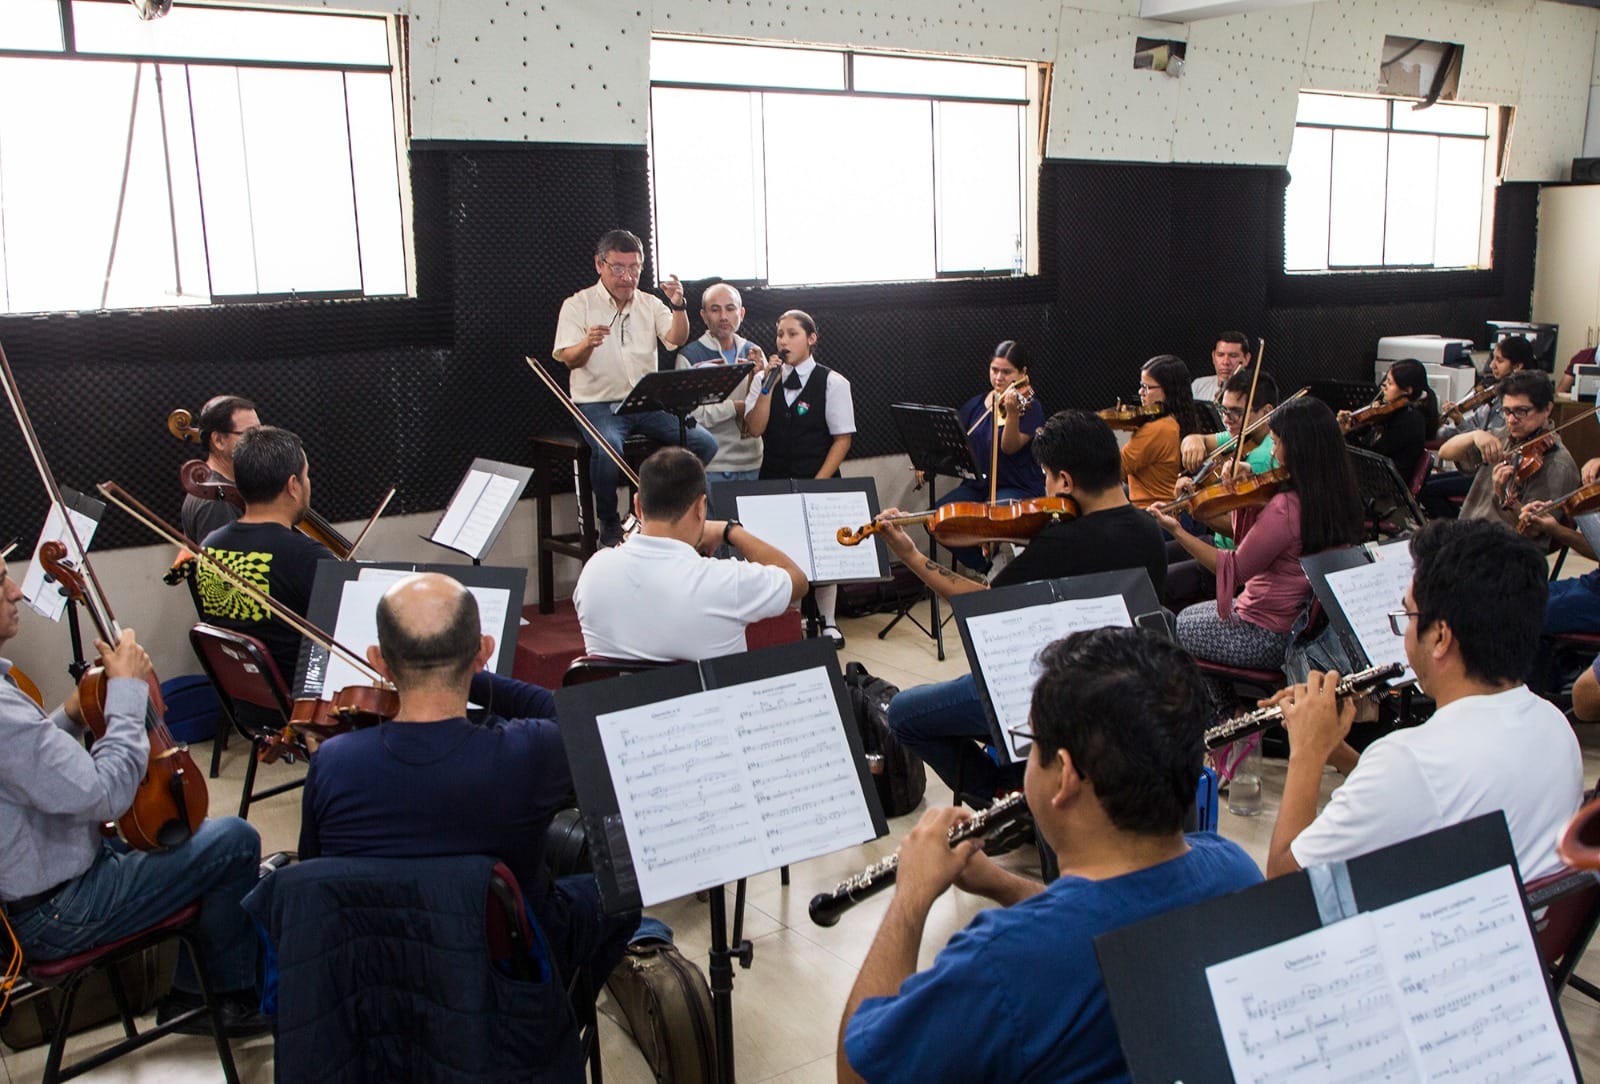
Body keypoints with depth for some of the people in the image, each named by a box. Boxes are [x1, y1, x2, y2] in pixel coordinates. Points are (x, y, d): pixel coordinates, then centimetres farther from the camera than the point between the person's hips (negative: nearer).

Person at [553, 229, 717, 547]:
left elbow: (676, 340, -4)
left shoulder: (650, 304, 12)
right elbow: (569, 359, -9)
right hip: (598, 404, -4)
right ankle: (609, 525, -12)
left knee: (705, 443, -17)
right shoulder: (578, 305, 2)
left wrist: (678, 307, -24)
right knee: (608, 448, -37)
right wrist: (587, 344, -32)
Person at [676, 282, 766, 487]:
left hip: (752, 464, 4)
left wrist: (759, 377, -13)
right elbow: (691, 415, -15)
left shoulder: (753, 353, 9)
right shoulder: (689, 357, -4)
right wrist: (736, 407, -13)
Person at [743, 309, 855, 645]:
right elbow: (754, 429, -4)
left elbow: (842, 438, -5)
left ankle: (827, 621, 22)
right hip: (773, 479, 2)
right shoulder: (763, 379, 6)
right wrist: (769, 384, -12)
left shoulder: (832, 383, -2)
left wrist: (819, 482, -12)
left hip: (818, 481, -2)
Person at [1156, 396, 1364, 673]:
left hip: (1269, 637, -9)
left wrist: (1177, 530, -19)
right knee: (1187, 614, 27)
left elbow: (1235, 569, -18)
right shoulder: (1337, 498, -2)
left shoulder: (1285, 507, -29)